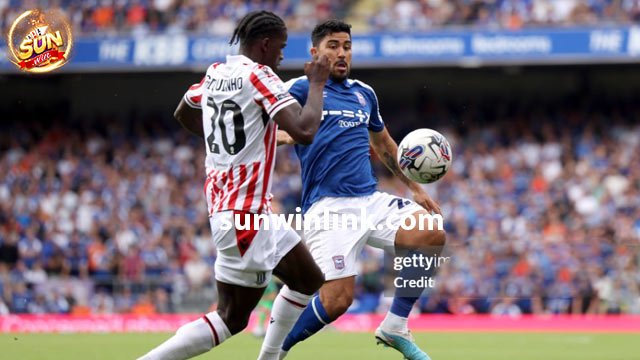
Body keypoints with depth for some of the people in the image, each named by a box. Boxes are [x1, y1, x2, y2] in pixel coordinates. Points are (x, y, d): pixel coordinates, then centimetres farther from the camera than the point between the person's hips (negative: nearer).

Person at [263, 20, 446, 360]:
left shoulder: (364, 93, 18)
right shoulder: (300, 88, 0)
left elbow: (383, 143, 32)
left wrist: (415, 187, 29)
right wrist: (281, 134, -33)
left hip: (371, 201, 6)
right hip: (328, 208, -6)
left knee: (432, 236, -14)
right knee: (338, 298, -18)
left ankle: (394, 327, 1)